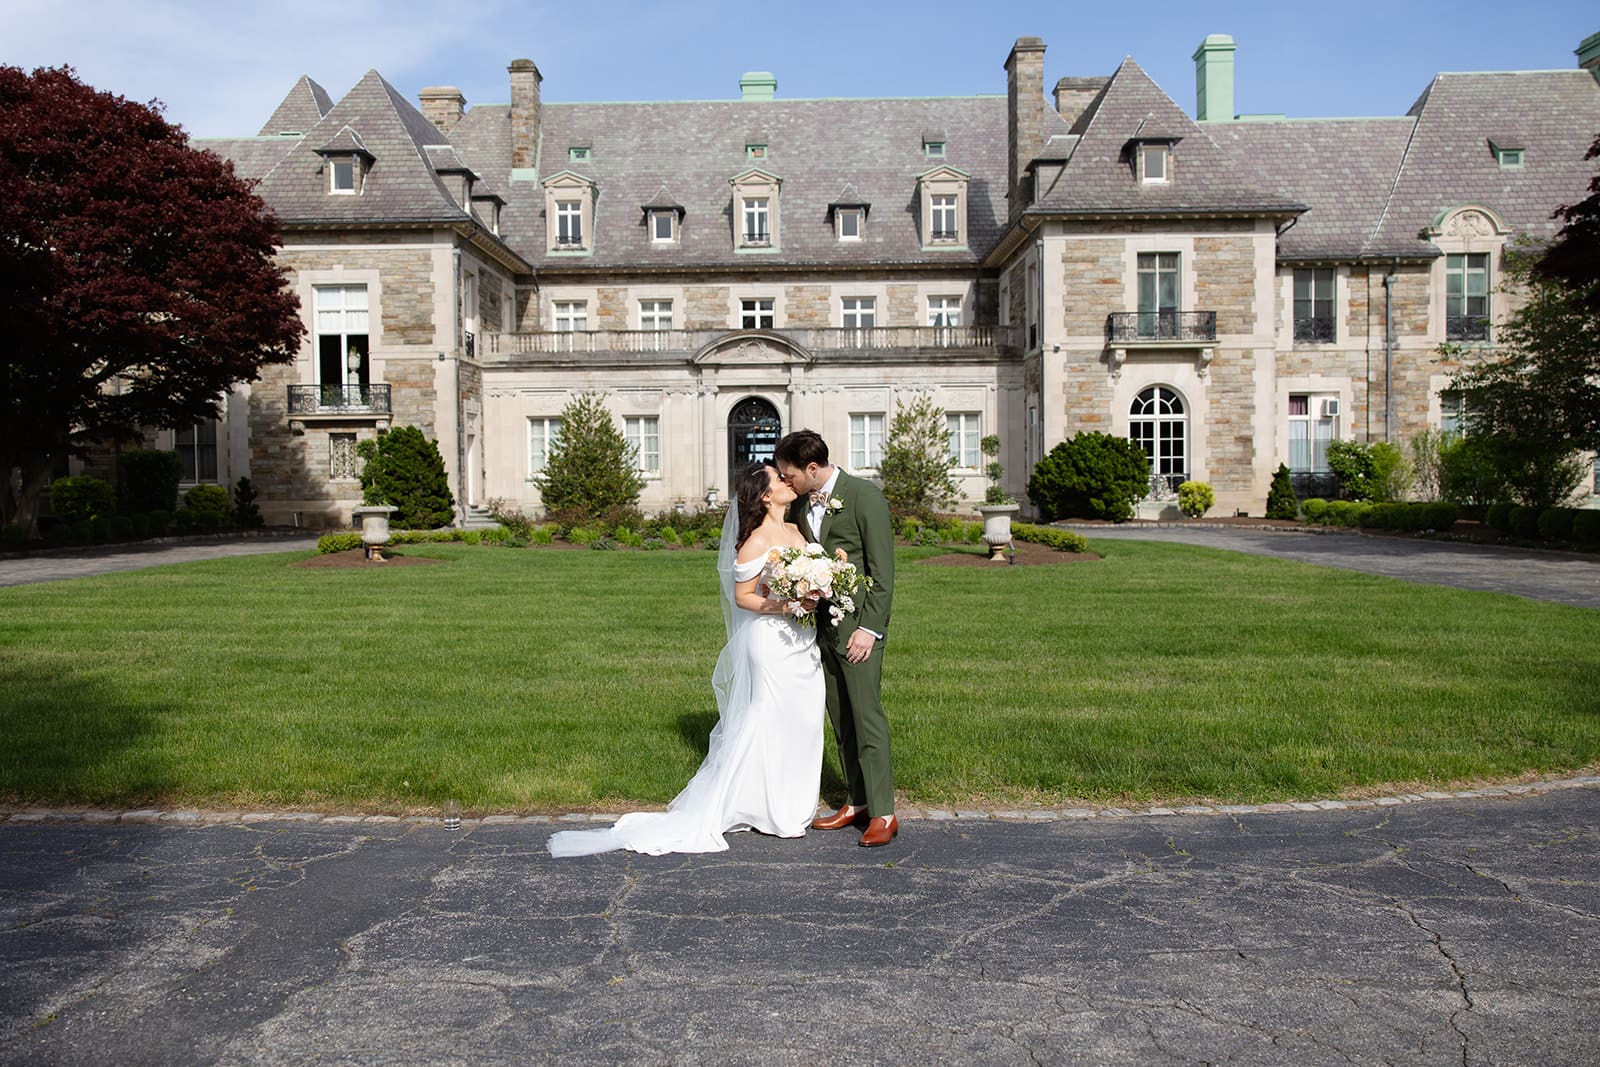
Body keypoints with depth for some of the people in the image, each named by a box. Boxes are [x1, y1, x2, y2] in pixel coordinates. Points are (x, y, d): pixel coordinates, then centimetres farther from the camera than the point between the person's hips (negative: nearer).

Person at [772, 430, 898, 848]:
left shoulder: (865, 497, -11)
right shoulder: (799, 504, 9)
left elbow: (883, 570, -12)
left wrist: (869, 628, -16)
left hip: (857, 624, -7)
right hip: (819, 625, 7)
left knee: (866, 715, -5)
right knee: (840, 719, 11)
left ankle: (883, 813, 3)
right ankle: (857, 803, 22)